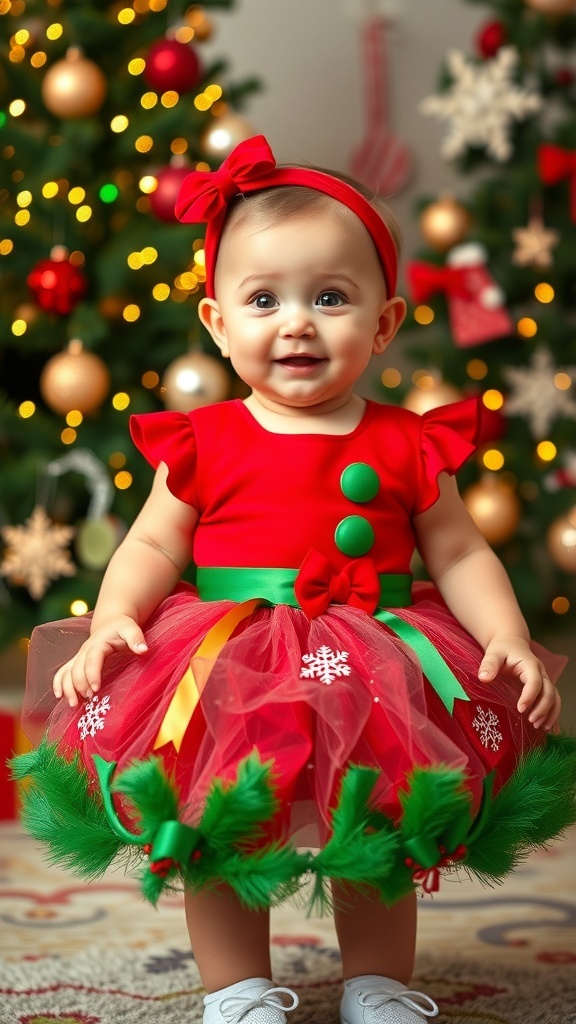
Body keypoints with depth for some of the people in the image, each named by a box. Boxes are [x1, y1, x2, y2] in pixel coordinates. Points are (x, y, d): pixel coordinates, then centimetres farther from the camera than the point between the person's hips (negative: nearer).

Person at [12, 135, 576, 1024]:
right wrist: (112, 621, -16)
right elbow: (152, 547, 0)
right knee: (217, 835, 5)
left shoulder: (406, 447, 1)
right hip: (229, 675, 0)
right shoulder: (203, 445, -1)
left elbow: (459, 555, 4)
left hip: (373, 673, 1)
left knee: (382, 837, 10)